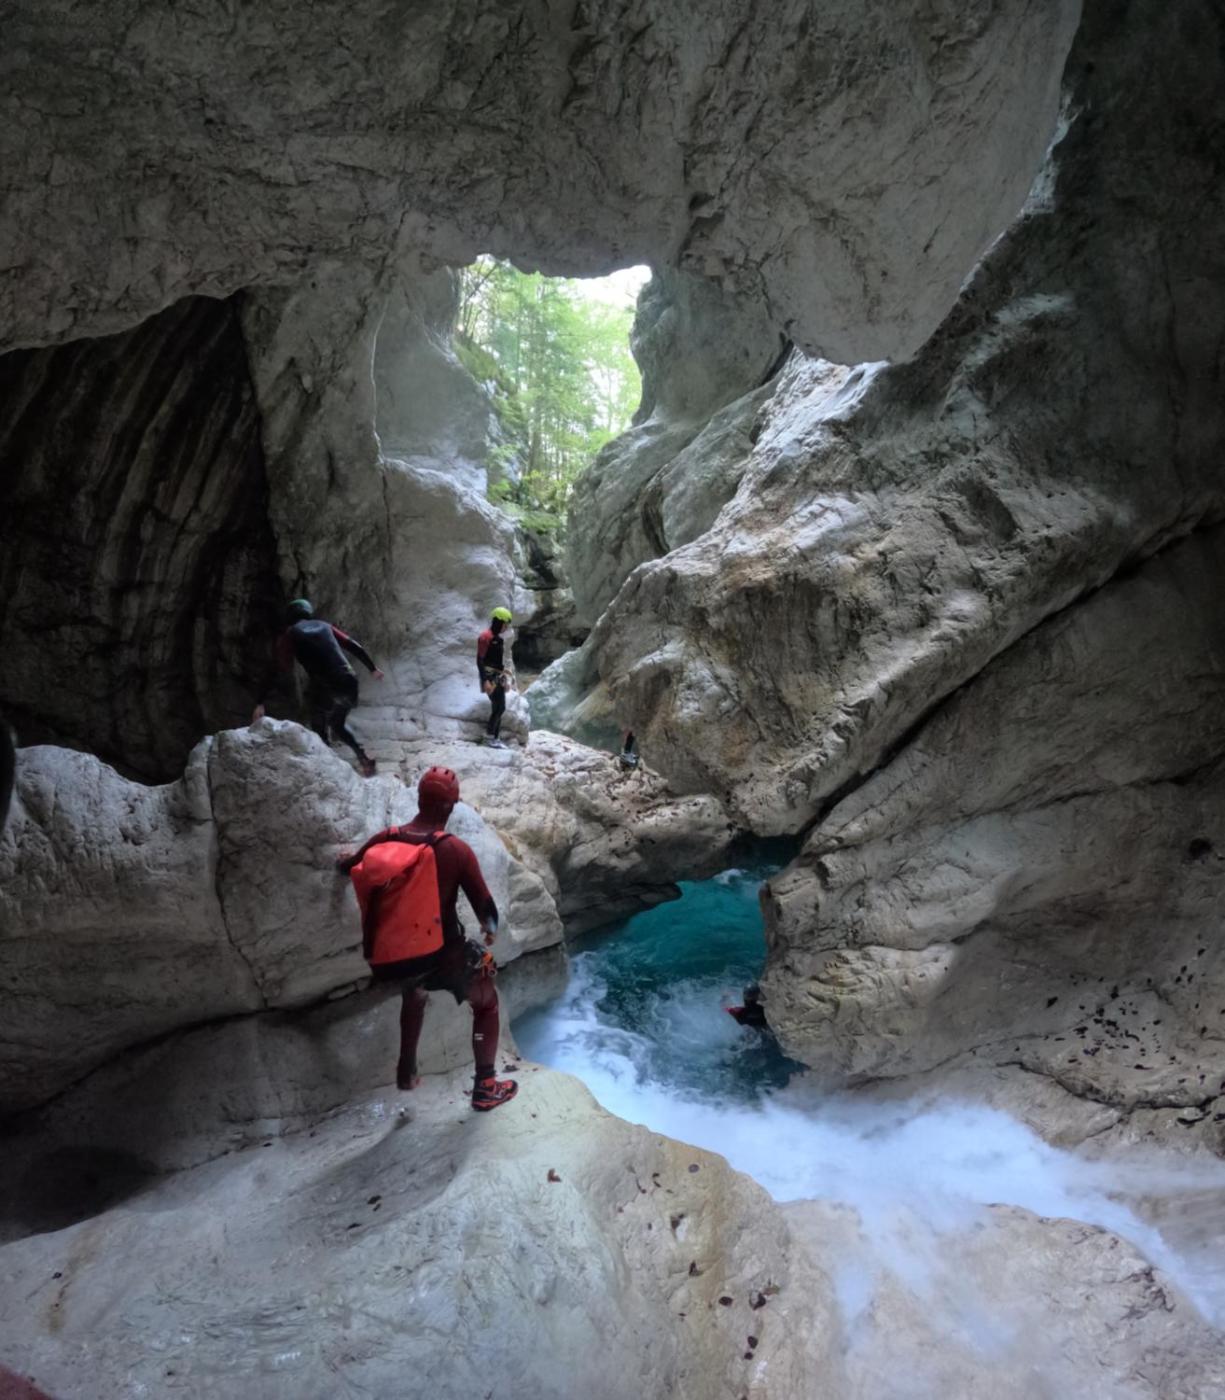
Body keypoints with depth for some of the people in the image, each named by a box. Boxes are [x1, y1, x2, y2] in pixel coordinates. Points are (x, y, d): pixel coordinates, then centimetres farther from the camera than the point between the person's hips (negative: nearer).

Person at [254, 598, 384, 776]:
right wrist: (372, 668, 30)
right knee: (338, 723, 28)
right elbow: (354, 646, 18)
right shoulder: (324, 626, 19)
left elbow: (279, 671, 3)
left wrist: (261, 703, 5)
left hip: (324, 688, -4)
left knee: (321, 732, 17)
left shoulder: (289, 635, 9)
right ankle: (362, 755, 12)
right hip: (349, 684, 4)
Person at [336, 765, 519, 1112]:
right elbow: (484, 904, -8)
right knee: (487, 1003, 21)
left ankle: (407, 1072, 47)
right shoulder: (456, 850, -18)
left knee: (414, 993, 38)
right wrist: (491, 928, 15)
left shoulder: (385, 840, -6)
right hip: (443, 954, -4)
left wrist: (345, 859, 41)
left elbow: (350, 867, 16)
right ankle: (485, 1088, 26)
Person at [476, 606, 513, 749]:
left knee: (498, 708, 8)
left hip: (498, 677, 9)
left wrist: (504, 678, 21)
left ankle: (494, 738, 12)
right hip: (490, 677, -9)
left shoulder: (499, 638, 14)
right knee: (499, 707, -13)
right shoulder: (485, 637, -13)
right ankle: (489, 736, -3)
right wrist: (485, 680, -23)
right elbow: (480, 660, -17)